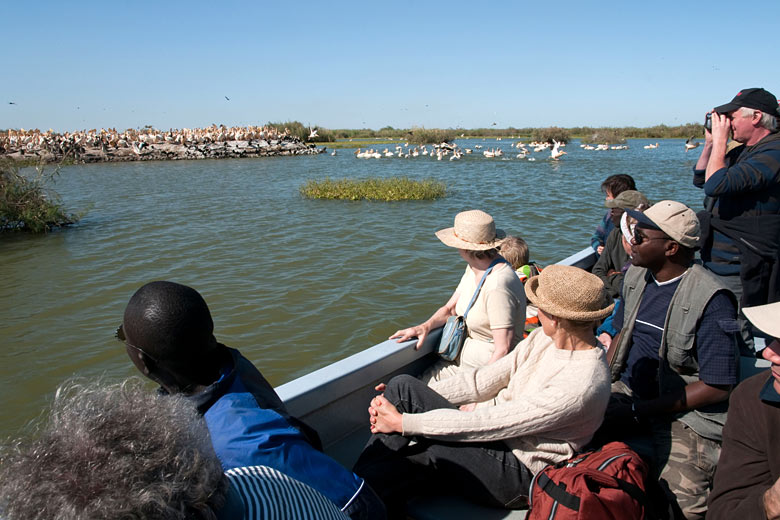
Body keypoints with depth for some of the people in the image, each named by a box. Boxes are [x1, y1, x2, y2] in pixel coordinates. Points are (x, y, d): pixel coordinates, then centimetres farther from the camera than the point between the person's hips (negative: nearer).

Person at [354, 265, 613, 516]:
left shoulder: (581, 385, -26)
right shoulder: (544, 337, 0)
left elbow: (489, 424, -26)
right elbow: (482, 381, 3)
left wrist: (403, 422, -20)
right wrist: (412, 396, -5)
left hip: (519, 473, -7)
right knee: (402, 385, -12)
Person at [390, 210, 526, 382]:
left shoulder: (497, 285, -27)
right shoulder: (473, 268, 3)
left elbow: (503, 350, -26)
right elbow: (450, 309, 13)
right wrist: (425, 327, -4)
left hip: (487, 365, -8)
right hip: (463, 357, 8)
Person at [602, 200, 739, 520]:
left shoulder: (711, 300, -17)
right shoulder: (636, 275, 5)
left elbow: (717, 387, -17)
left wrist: (639, 411, -19)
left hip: (684, 412, -6)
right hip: (629, 391, 7)